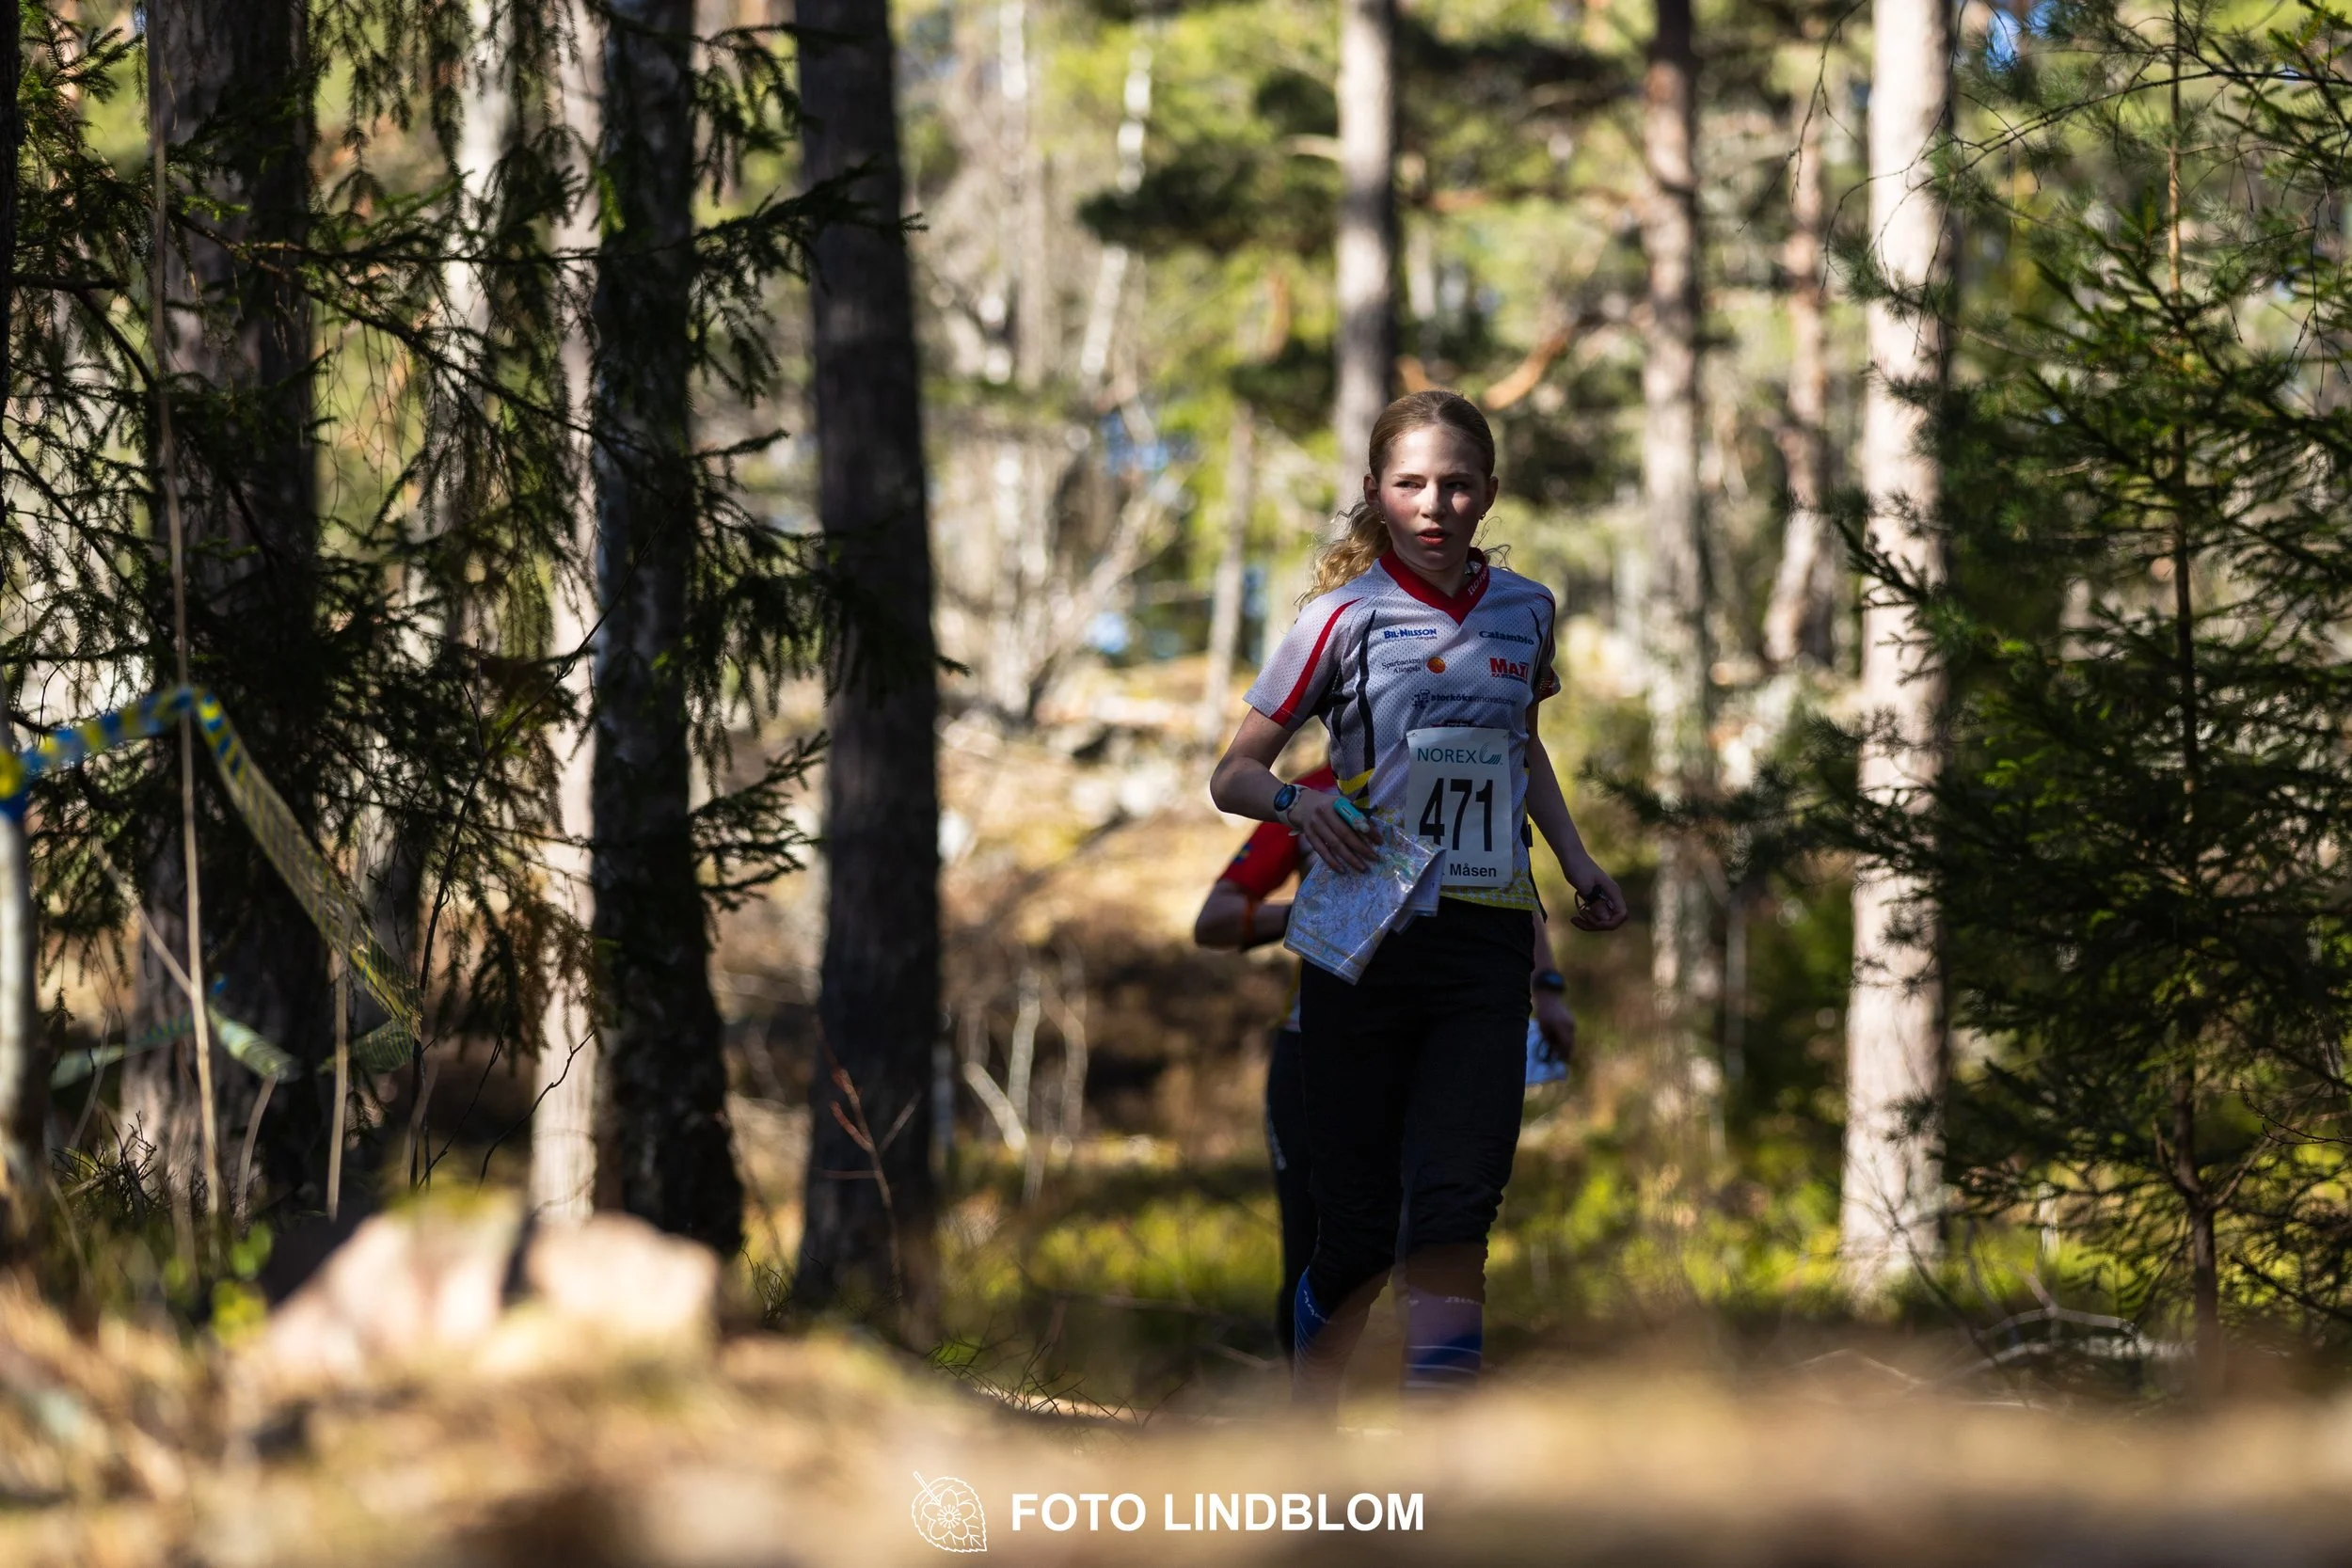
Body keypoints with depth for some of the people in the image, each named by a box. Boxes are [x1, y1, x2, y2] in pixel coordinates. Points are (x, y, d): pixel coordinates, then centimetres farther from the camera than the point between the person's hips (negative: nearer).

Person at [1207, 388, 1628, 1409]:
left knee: (1454, 1208, -14)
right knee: (1362, 1226, -1)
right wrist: (1298, 802, -22)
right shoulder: (1348, 616, -3)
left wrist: (1576, 862, 17)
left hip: (1487, 948, 2)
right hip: (1367, 939, -2)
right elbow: (1233, 774, 0)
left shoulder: (1525, 612, 10)